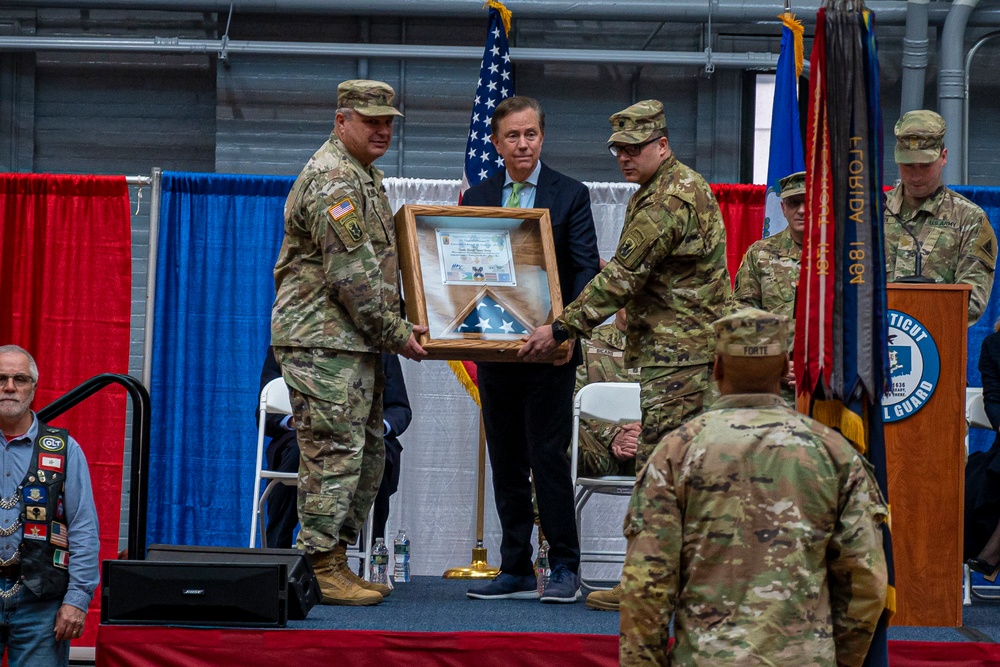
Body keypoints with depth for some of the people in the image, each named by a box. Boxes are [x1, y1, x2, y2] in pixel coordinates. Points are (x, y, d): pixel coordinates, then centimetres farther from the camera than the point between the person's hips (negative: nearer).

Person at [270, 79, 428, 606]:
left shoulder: (366, 176, 19)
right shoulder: (333, 180, -14)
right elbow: (353, 275, -19)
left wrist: (393, 330, 21)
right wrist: (396, 334, -13)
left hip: (355, 343, 11)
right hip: (323, 340, -11)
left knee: (367, 454, 12)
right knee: (335, 454, -9)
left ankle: (337, 564, 18)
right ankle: (322, 569, -4)